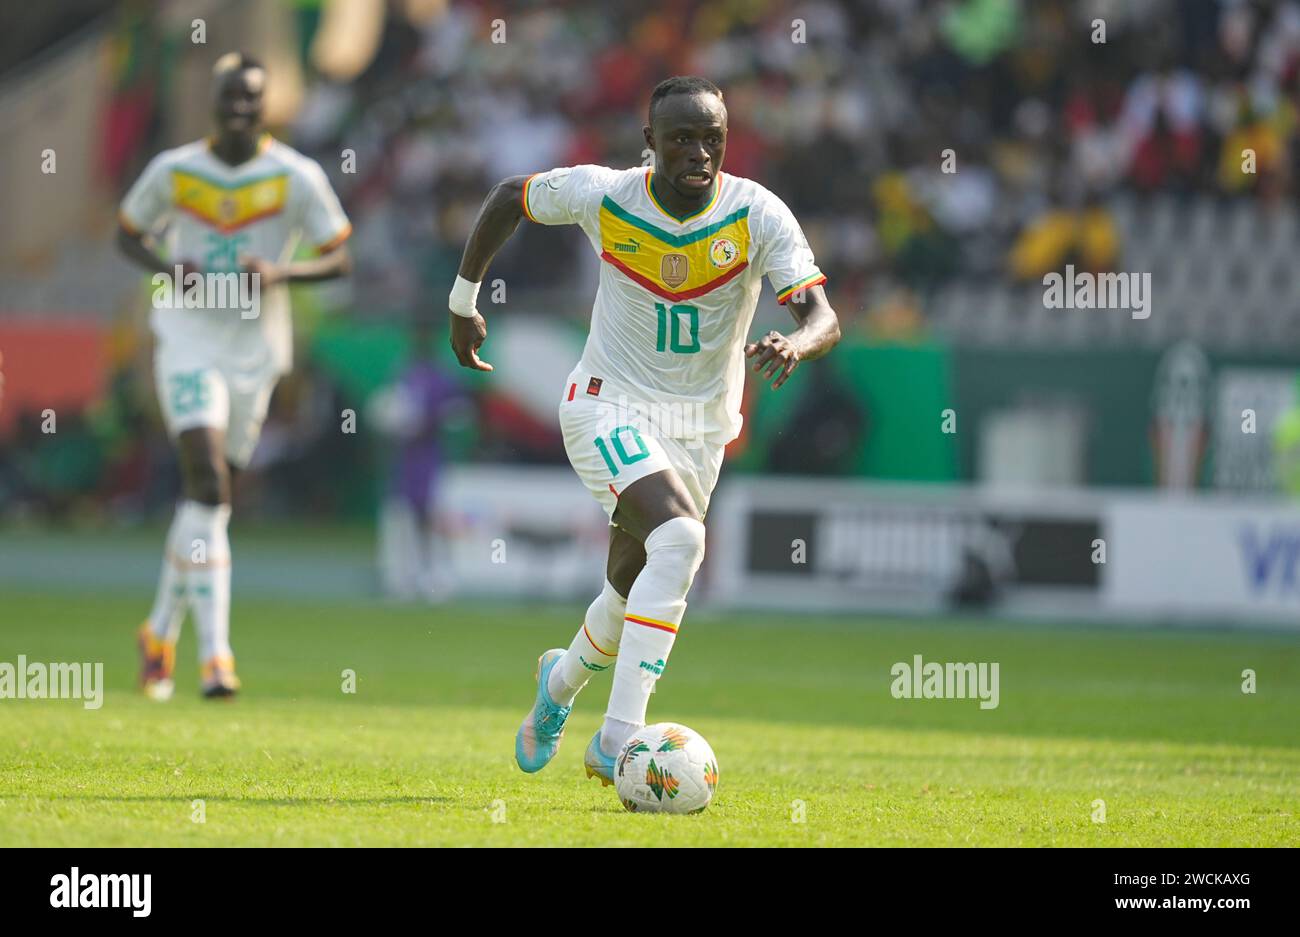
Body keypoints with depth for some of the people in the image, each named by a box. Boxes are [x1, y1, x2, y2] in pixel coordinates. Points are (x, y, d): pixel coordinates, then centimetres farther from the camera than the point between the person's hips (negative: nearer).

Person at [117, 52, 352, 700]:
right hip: (187, 342, -2)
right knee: (208, 482, -18)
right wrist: (166, 270, -10)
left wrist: (281, 272, -19)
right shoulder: (173, 172, -3)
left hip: (256, 350, 2)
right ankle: (214, 652, -22)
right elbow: (128, 233, 11)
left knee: (209, 494, 10)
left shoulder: (297, 178, -5)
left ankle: (161, 632, 31)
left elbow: (339, 258, 0)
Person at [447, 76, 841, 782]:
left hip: (700, 427, 3)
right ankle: (619, 742, -28)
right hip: (609, 406, -3)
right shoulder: (603, 196, -15)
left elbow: (824, 319, -24)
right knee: (679, 539, -28)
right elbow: (509, 196, 5)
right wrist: (463, 301, 10)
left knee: (633, 590, 14)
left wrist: (796, 344, -47)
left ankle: (564, 679, 49)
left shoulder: (759, 216, -16)